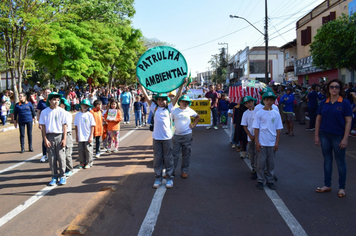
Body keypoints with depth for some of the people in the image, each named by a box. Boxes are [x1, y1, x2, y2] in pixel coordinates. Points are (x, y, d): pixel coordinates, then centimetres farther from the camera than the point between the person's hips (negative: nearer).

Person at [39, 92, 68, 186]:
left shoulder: (61, 111, -1)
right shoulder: (44, 112, 1)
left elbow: (64, 126, 0)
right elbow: (43, 127, 3)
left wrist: (64, 139, -5)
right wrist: (45, 139, -3)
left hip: (59, 136, -1)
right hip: (49, 136, 1)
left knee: (61, 157, 1)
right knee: (51, 158, 6)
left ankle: (62, 176, 13)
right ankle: (54, 176, 17)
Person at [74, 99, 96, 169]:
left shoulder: (89, 115, -4)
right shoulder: (77, 115, 3)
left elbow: (92, 126, -3)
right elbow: (76, 126, 8)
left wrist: (91, 136, -8)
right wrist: (76, 136, 6)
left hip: (88, 137, -2)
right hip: (80, 137, 2)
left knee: (88, 150, 4)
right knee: (80, 150, 8)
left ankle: (89, 163, 16)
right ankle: (82, 163, 21)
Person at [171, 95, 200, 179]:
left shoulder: (190, 111, 2)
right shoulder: (175, 111, 0)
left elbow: (198, 117, 17)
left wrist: (194, 125, 5)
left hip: (187, 135, 1)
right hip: (176, 135, 0)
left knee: (186, 154, 7)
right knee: (174, 154, 2)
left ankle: (184, 171, 19)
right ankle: (171, 171, 12)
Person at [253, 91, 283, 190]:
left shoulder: (276, 114, 4)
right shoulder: (259, 113, -2)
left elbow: (278, 129, 7)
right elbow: (256, 129, -2)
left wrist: (277, 142, 1)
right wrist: (257, 142, -7)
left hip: (272, 143, 2)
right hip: (262, 143, -2)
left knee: (271, 163, 9)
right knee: (261, 162, 3)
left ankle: (270, 181, 22)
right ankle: (260, 181, 16)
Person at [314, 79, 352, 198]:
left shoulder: (344, 103, -7)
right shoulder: (324, 103, 3)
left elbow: (348, 121, -9)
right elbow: (318, 120, 7)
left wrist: (345, 139, -13)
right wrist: (316, 136, 4)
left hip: (338, 136, -3)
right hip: (325, 135, 4)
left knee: (340, 162, 7)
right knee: (327, 160, 13)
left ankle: (342, 187, 21)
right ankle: (327, 185, 25)